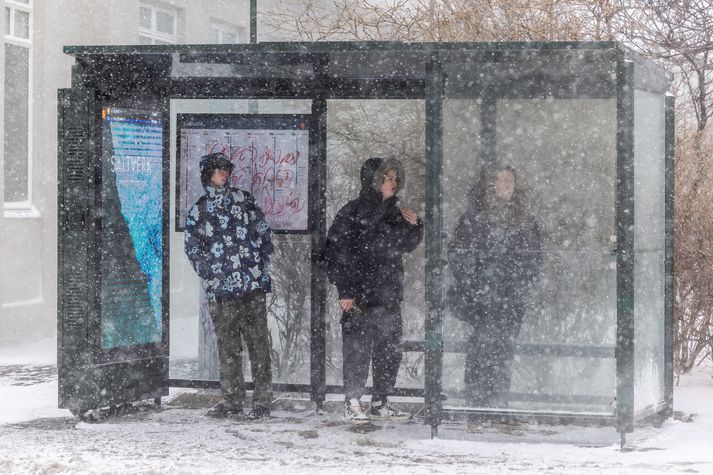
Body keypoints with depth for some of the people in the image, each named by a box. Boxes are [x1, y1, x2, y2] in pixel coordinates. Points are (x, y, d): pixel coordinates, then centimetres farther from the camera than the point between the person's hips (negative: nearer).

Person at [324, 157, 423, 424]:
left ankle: (380, 403, 20)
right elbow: (337, 252, -10)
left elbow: (407, 246, 23)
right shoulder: (352, 213, -8)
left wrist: (414, 226, 3)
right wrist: (345, 291, -16)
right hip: (360, 295, -7)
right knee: (358, 349, -5)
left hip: (389, 295, 7)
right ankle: (352, 404, 4)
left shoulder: (393, 212, 12)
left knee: (390, 350, 9)